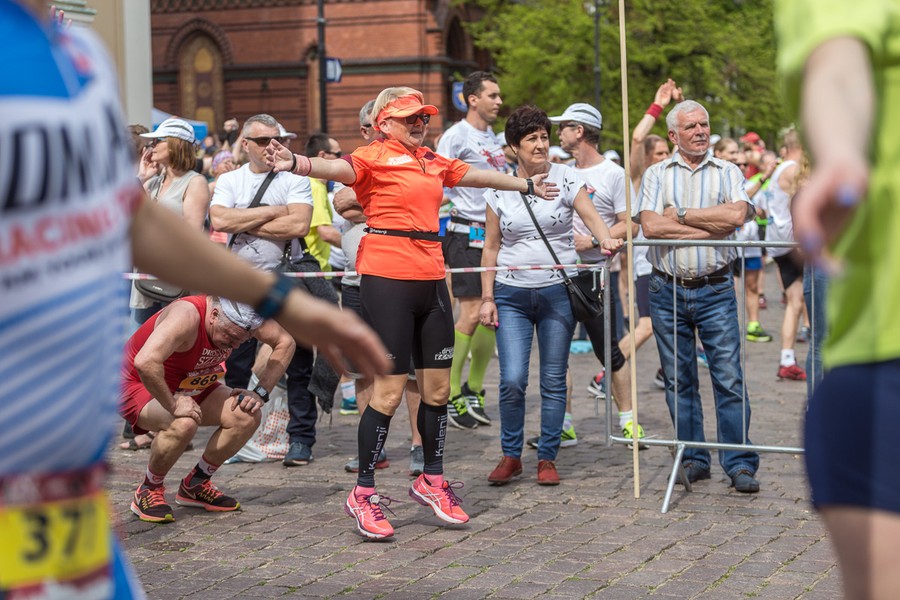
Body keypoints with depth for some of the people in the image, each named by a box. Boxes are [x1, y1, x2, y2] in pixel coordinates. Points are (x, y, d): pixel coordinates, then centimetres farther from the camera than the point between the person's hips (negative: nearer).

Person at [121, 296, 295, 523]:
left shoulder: (240, 316, -15)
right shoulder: (187, 317, -36)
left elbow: (285, 343, -1)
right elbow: (145, 362, -50)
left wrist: (260, 393, -8)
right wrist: (173, 405, -39)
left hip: (190, 388, 7)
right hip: (140, 386, -7)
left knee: (247, 416, -11)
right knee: (184, 423, -37)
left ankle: (194, 486, 9)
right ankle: (147, 492, -10)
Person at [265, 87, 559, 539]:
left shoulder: (434, 162, 17)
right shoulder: (374, 157, -4)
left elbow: (478, 176, 33)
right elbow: (338, 168, -24)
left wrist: (527, 185, 48)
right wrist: (296, 163, -46)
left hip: (430, 278, 7)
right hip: (387, 277, -7)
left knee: (437, 386, 11)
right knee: (389, 390, -7)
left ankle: (432, 481, 28)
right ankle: (363, 494, 5)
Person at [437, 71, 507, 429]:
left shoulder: (495, 138, 16)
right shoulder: (456, 136, -8)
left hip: (495, 234, 8)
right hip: (467, 234, -8)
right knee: (472, 314, -11)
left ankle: (473, 390, 20)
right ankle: (449, 396, -1)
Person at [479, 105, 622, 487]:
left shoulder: (565, 178, 0)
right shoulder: (499, 190, 4)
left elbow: (590, 214, -14)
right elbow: (491, 247, 8)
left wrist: (605, 239, -36)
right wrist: (487, 298, 3)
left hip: (558, 291, 0)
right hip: (512, 295, 1)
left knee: (553, 381, 4)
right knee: (512, 380, -8)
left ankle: (547, 458, 16)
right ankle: (511, 455, 11)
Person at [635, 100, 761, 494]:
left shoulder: (728, 173, 7)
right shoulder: (656, 175, 7)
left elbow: (737, 214, -13)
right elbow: (650, 225, -9)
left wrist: (681, 215, -9)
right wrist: (711, 226, -9)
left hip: (715, 290, -1)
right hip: (667, 291, 1)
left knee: (729, 378, -5)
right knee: (678, 380, 6)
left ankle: (740, 463, 0)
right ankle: (693, 461, 16)